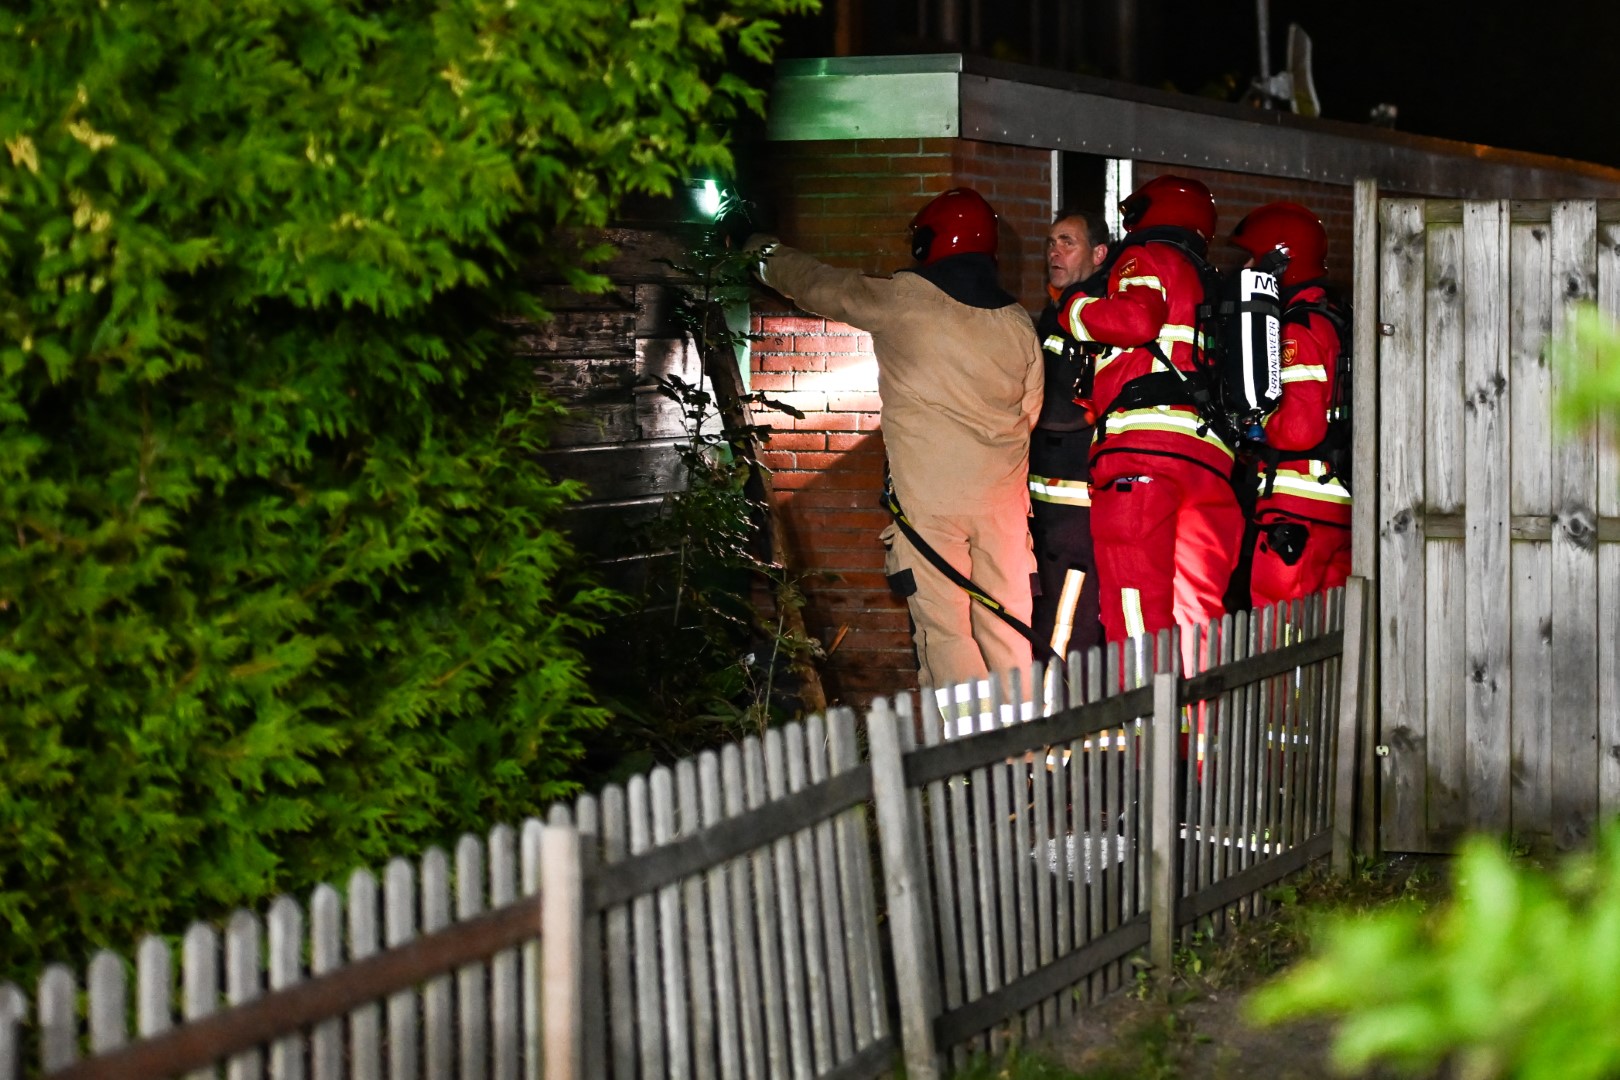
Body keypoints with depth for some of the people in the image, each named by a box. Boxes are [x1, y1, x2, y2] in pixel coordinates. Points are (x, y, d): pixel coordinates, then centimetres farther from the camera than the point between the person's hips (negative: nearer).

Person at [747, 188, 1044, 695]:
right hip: (1003, 498, 5)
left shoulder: (903, 300, -5)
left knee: (945, 631, -4)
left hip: (930, 499, -5)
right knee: (1006, 627, 8)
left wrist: (764, 254, 26)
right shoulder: (1017, 321, 8)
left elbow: (820, 286, 9)